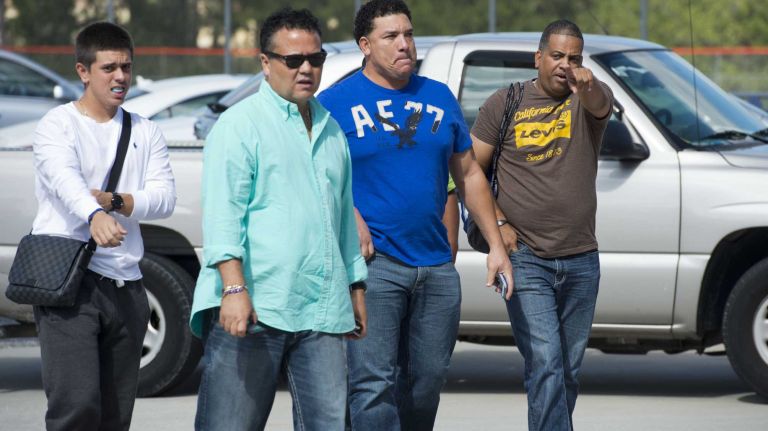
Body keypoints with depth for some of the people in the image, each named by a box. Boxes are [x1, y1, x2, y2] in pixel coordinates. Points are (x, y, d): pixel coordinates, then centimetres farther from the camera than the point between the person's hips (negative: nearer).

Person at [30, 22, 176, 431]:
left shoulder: (145, 133, 14)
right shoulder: (57, 125, -2)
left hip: (126, 286, 5)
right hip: (68, 282, -5)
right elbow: (65, 179, -23)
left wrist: (117, 202, -18)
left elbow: (165, 197, 1)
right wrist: (94, 216, -43)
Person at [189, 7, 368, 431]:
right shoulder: (240, 123, -1)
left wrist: (356, 286, 28)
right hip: (251, 307, -6)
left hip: (320, 312, 6)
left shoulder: (332, 132, 21)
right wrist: (233, 288, -20)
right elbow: (222, 212, -10)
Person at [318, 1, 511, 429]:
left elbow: (469, 174, 18)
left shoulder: (440, 97, 12)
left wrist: (497, 245, 13)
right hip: (374, 263, -5)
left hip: (437, 265, 5)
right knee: (374, 384, -11)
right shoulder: (336, 102, -1)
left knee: (428, 378, 10)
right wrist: (349, 221, -18)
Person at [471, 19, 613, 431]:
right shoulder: (504, 104, 0)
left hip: (581, 261, 3)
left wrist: (587, 86, -48)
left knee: (569, 369, 12)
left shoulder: (588, 98, 1)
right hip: (526, 259, -3)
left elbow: (601, 105, -25)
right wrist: (497, 224, -6)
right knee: (545, 363, -15)